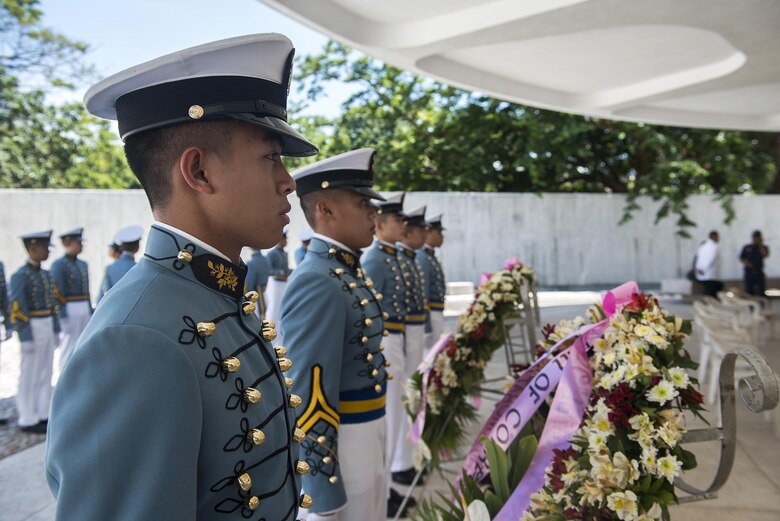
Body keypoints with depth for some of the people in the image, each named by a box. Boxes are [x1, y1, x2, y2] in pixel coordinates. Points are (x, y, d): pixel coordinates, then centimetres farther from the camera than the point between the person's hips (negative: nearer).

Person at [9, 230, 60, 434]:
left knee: (45, 373, 12)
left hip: (47, 328, 8)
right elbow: (17, 310, -17)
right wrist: (26, 338, -18)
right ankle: (28, 420, 11)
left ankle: (43, 415, 21)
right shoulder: (20, 276, -13)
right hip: (32, 330, -8)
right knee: (30, 375, 1)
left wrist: (55, 330, 13)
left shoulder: (45, 274, 11)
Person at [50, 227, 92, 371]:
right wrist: (64, 317, -16)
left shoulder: (83, 265, 13)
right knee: (68, 347, -1)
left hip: (85, 310, 7)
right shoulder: (59, 265, -9)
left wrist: (90, 312, 14)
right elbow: (58, 294, -13)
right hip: (69, 311, -7)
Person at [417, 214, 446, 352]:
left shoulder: (431, 257, 14)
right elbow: (422, 296, -21)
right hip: (429, 315, -10)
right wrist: (427, 328, -21)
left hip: (436, 314, 10)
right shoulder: (422, 259, -17)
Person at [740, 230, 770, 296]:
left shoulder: (763, 247, 5)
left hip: (759, 272, -1)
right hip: (748, 272, 1)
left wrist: (761, 245, -11)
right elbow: (741, 258, 9)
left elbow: (765, 255, -14)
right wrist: (746, 262, -10)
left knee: (761, 292, -5)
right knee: (749, 291, 2)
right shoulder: (747, 247, 7)